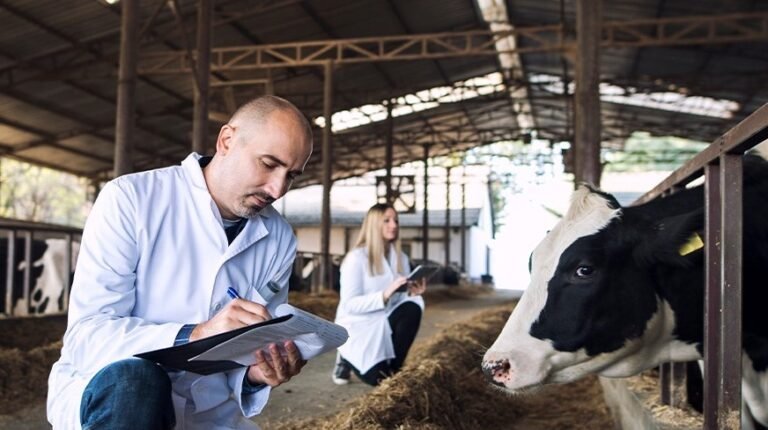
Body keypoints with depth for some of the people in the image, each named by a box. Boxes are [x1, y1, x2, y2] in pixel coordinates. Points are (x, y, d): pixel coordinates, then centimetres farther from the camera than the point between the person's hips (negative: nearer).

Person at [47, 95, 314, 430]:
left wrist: (255, 374, -21)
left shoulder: (279, 240, -2)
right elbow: (85, 335, -20)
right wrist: (194, 336, -35)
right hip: (106, 390, -3)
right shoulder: (130, 198, -14)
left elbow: (255, 345, 3)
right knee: (135, 378, -34)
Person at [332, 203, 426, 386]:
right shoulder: (356, 257, -15)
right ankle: (348, 358, 12)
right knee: (380, 379, -22)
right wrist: (385, 294, -34)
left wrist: (413, 293, -23)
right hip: (357, 327, -5)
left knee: (412, 308, -26)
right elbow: (349, 304, -23)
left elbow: (403, 298, 0)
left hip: (384, 326, 5)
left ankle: (393, 367, -8)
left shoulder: (401, 258, 4)